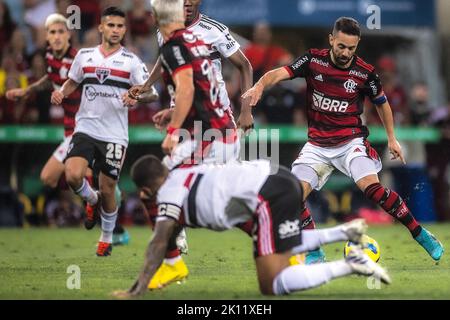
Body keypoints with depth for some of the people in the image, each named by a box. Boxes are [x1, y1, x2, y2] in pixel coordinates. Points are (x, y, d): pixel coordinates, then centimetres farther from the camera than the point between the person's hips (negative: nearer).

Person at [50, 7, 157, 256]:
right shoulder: (84, 56, 7)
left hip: (115, 135, -1)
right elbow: (72, 82, 22)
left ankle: (107, 238, 26)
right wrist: (61, 93, 0)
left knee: (107, 190, 3)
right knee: (73, 175, -21)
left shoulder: (131, 61, 0)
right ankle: (92, 200, 14)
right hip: (86, 129, 1)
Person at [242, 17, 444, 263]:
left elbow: (381, 103, 10)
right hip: (317, 146, 2)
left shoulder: (365, 73, -7)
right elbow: (279, 73, -16)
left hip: (351, 142, -2)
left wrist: (392, 138, 9)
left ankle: (420, 234, -11)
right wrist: (259, 86, -37)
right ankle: (315, 253, 5)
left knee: (373, 189, -25)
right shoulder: (314, 60, -6)